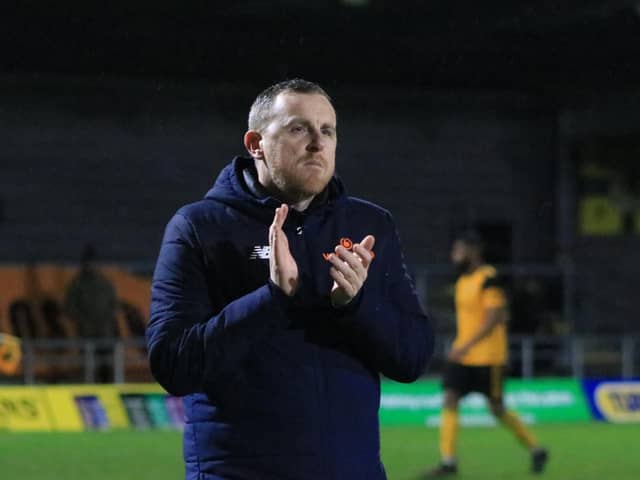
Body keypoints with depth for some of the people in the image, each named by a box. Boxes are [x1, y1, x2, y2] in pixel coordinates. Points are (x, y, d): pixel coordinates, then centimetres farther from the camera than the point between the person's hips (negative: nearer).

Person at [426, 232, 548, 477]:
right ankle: (448, 461, -5)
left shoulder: (489, 279, -15)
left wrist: (467, 346, -27)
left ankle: (536, 450, 20)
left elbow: (494, 317, -22)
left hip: (488, 356, -8)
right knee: (450, 400, -6)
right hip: (463, 354, 8)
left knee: (497, 409, 1)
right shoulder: (463, 280, 11)